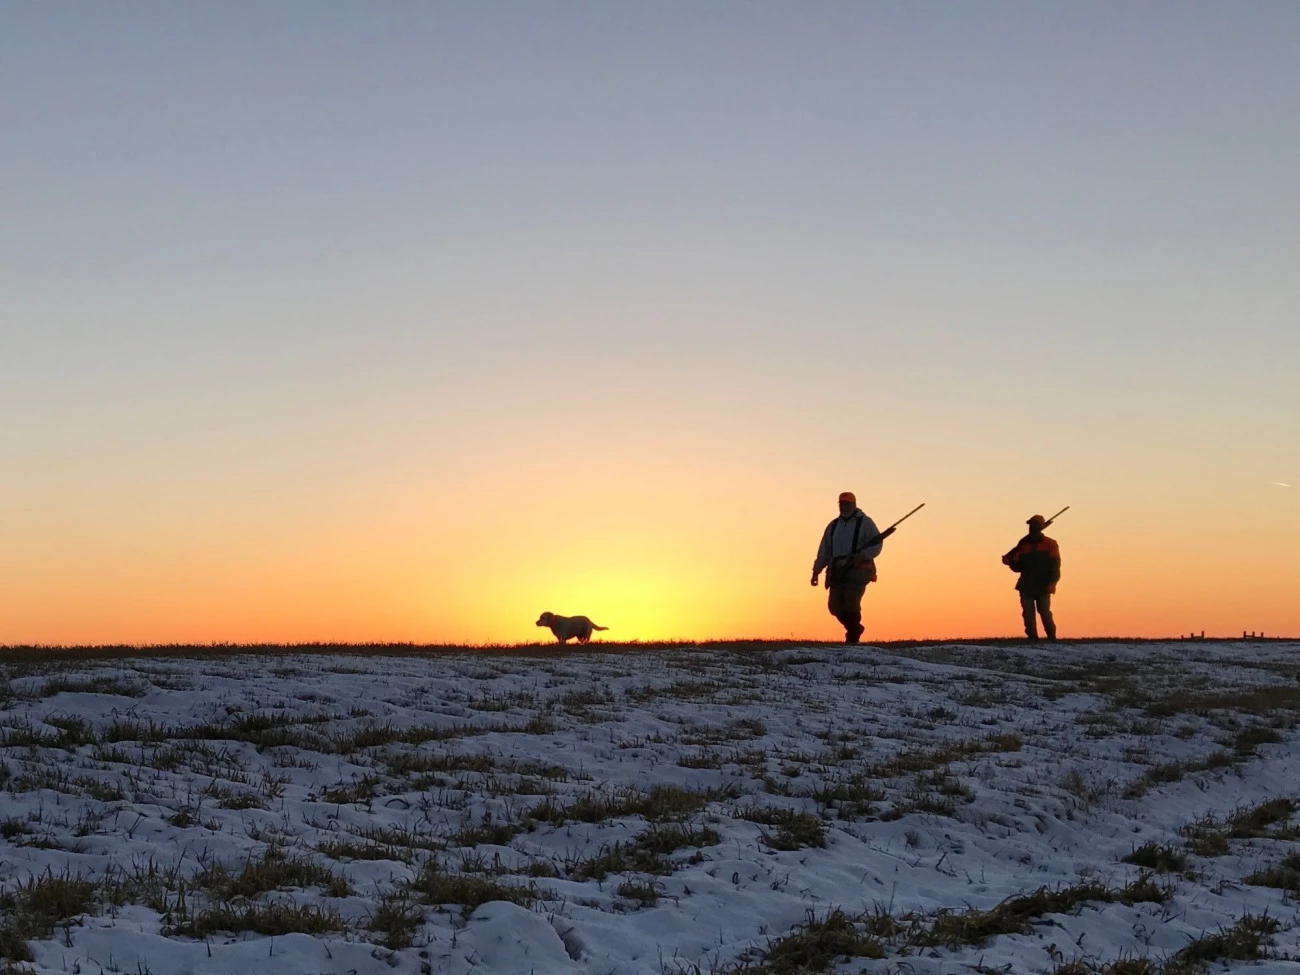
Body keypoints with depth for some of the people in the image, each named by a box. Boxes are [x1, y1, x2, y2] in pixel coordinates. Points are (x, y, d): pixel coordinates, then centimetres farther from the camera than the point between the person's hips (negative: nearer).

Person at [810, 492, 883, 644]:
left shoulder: (865, 523, 4)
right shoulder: (833, 526, 19)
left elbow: (877, 544, -4)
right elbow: (824, 551, 19)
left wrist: (862, 555, -20)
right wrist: (816, 571, 11)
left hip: (858, 570, -5)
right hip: (838, 571, 5)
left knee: (851, 603, -18)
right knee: (835, 605, -2)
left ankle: (852, 637, -8)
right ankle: (855, 628, 22)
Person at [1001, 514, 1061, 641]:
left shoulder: (1050, 544, 4)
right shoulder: (1023, 545, 15)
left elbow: (1055, 565, -4)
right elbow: (1018, 567, 15)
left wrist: (1052, 583, -15)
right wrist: (1011, 562, -6)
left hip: (1043, 587, -4)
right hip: (1026, 587, 4)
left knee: (1045, 613, -7)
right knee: (1028, 615, -1)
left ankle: (1052, 639, 2)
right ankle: (1032, 639, 3)